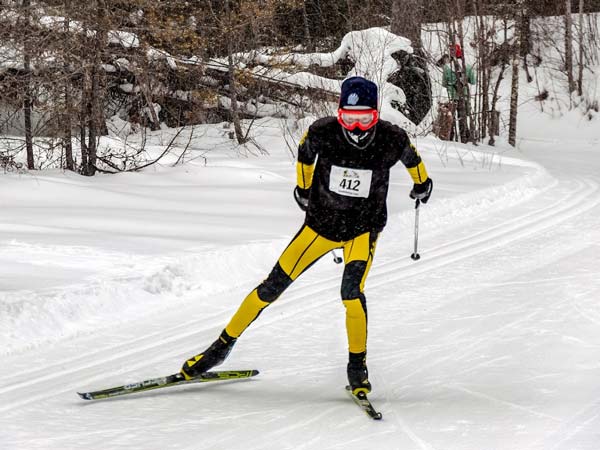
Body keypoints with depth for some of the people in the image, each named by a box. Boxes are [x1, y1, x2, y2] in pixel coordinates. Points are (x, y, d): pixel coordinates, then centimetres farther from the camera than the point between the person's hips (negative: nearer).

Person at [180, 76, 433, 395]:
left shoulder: (391, 139, -22)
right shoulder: (323, 132, -22)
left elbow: (410, 155, 4)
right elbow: (305, 151, 3)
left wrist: (422, 183, 23)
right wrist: (302, 187, 17)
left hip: (363, 229, -1)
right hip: (320, 223, 1)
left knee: (352, 291, -25)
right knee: (272, 287, 3)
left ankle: (357, 366, -8)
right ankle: (223, 346, 18)